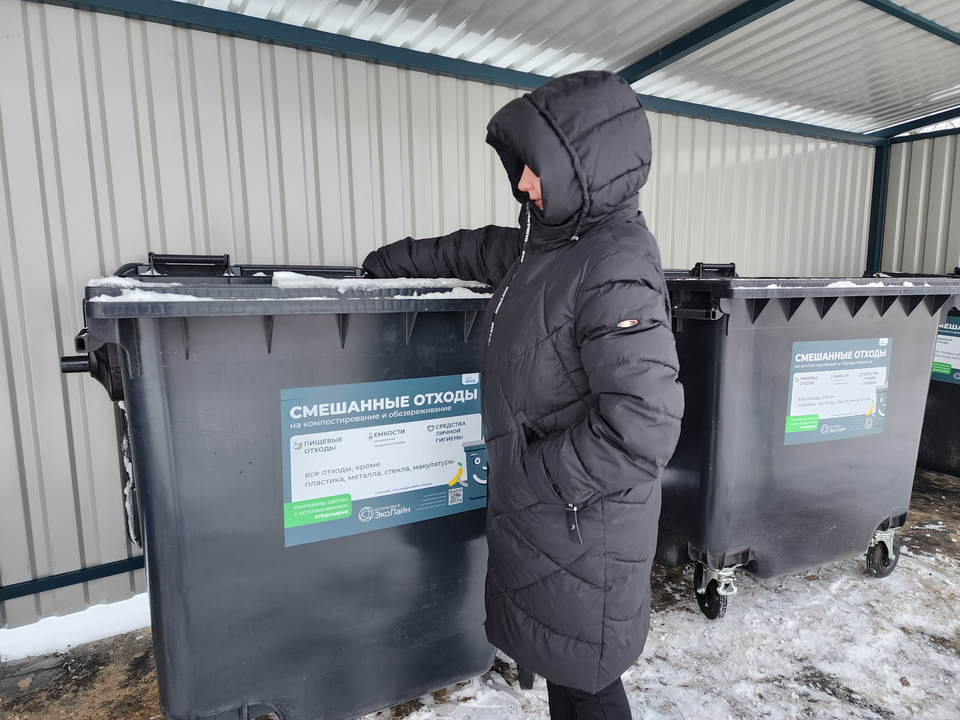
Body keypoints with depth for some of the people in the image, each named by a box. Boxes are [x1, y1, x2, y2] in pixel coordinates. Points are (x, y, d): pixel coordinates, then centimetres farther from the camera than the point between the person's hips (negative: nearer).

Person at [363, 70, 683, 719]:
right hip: (539, 516, 8)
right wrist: (397, 261, 32)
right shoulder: (553, 242, 5)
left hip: (581, 529, -8)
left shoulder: (617, 271, -23)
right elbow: (483, 251, 24)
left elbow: (642, 430, -30)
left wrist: (534, 478, -19)